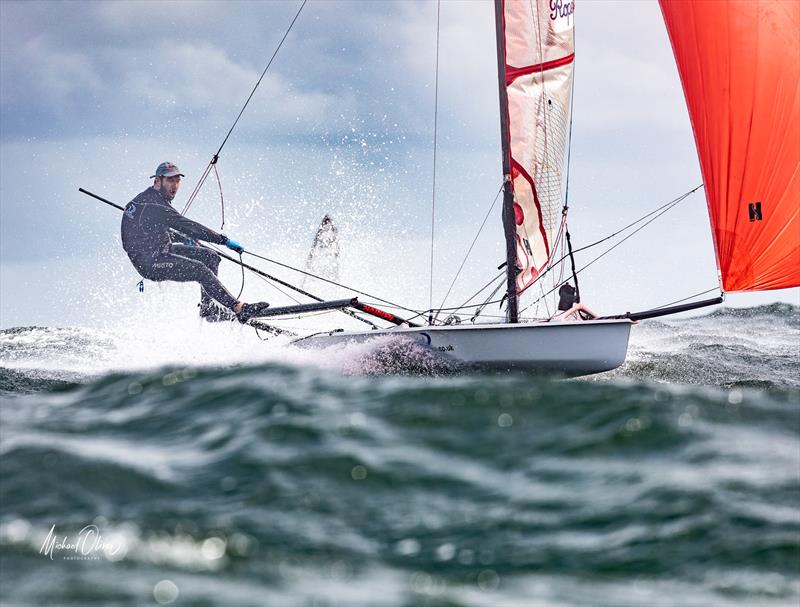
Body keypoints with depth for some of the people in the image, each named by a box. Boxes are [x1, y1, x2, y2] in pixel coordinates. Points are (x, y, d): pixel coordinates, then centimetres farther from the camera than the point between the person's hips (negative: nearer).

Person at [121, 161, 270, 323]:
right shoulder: (153, 204, -23)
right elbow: (187, 226, -27)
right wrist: (224, 240, -26)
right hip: (150, 264, -11)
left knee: (210, 257, 5)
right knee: (200, 270, -23)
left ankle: (208, 308, 7)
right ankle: (238, 309, -21)